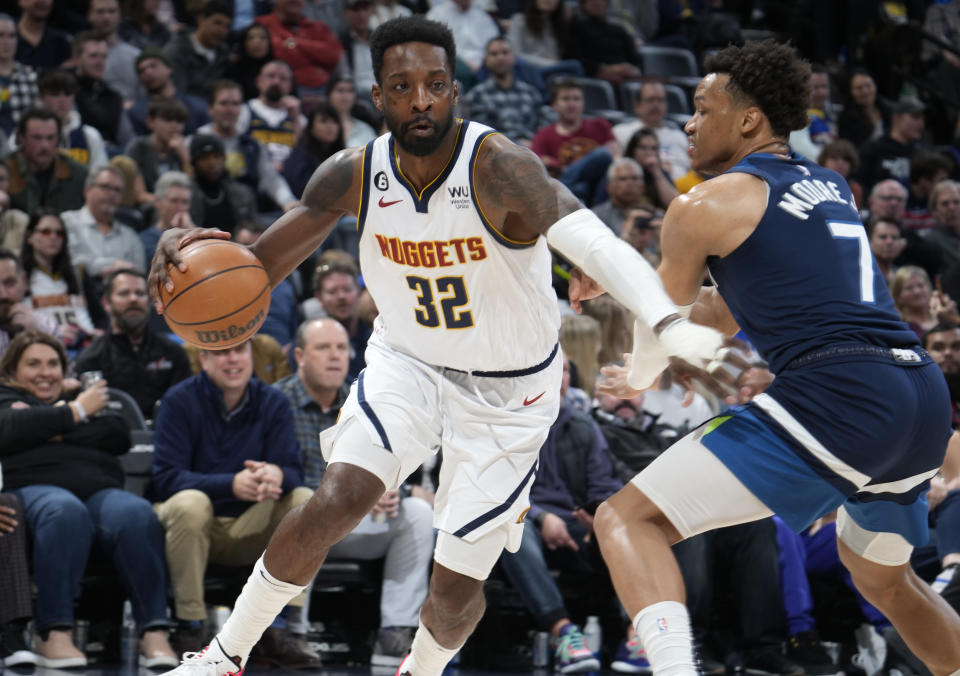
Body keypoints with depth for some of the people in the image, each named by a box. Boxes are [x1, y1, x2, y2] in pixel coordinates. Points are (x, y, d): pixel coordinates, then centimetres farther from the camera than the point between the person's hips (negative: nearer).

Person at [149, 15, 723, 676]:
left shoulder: (497, 167, -29)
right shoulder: (354, 174, -14)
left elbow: (594, 242, -46)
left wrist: (669, 323, -65)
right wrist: (192, 250, -29)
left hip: (509, 391, -2)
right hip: (408, 363, 2)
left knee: (457, 587, -1)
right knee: (335, 503, -24)